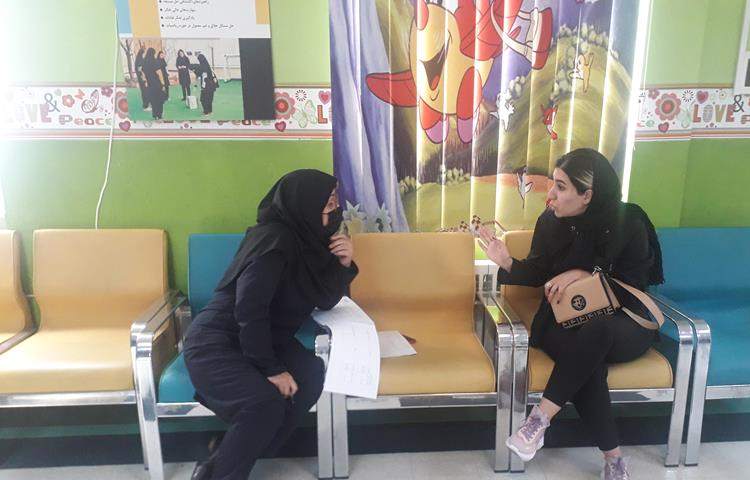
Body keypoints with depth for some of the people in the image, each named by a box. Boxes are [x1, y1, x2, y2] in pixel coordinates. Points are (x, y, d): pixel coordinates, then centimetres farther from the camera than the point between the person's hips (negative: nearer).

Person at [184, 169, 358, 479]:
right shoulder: (274, 238, -20)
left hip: (264, 339, 8)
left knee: (311, 378, -19)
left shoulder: (307, 238, 4)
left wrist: (343, 264, -10)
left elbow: (324, 301, 6)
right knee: (268, 402, -31)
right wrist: (271, 369, -24)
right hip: (215, 341, -8)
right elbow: (249, 308, -26)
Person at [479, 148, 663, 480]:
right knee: (589, 365, -33)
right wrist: (508, 263, -13)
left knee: (595, 332, -38)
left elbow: (632, 289, -9)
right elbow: (539, 274, 6)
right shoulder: (550, 221, -4)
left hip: (620, 325, -1)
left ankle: (540, 419, -30)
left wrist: (583, 274, -21)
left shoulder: (630, 224, -11)